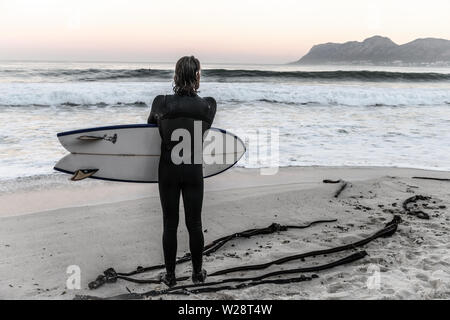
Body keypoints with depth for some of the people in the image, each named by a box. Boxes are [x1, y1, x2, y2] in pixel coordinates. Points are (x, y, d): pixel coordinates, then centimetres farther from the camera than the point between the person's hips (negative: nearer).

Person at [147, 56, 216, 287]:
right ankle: (198, 273, 23)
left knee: (170, 224, 9)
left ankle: (170, 275, 18)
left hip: (168, 171, 0)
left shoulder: (161, 102, -11)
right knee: (194, 224, 11)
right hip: (194, 172, 1)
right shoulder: (208, 105, -10)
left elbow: (151, 123, 11)